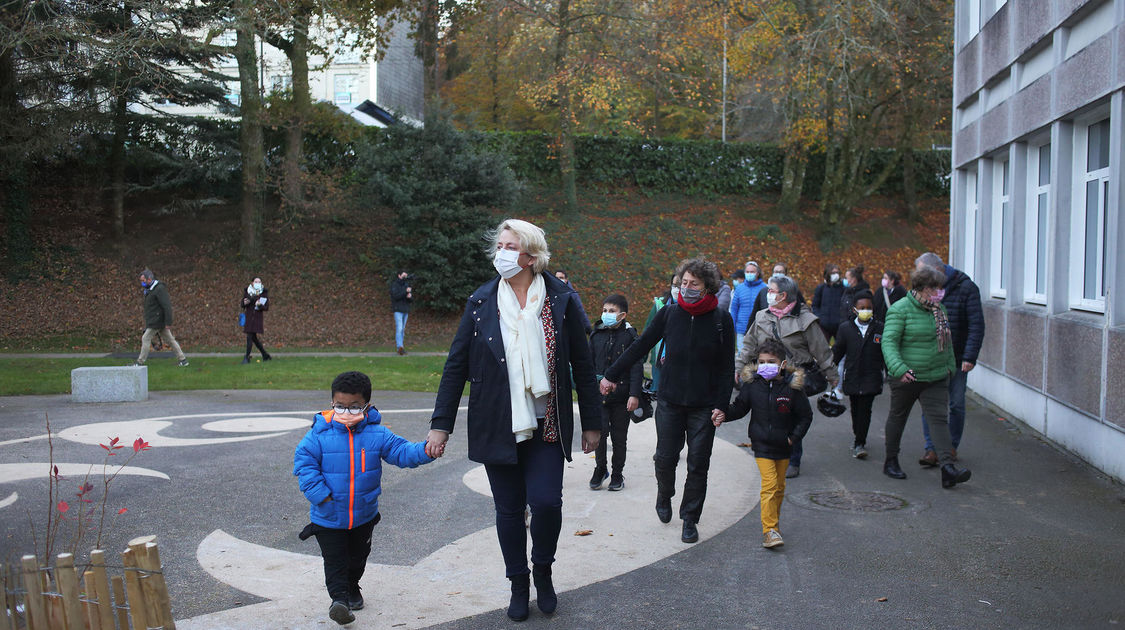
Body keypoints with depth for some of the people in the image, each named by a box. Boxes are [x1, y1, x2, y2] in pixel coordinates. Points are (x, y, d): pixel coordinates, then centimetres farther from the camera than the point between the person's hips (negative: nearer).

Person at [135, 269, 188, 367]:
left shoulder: (159, 289, -16)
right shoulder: (150, 289, 15)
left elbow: (167, 306, -21)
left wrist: (168, 323, -23)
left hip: (157, 321, -10)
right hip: (152, 321, 10)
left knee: (145, 339, -5)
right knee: (169, 340, 9)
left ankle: (140, 362, 3)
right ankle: (183, 359, 10)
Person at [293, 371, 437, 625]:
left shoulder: (377, 433, -8)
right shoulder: (319, 434, -13)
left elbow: (401, 451, -11)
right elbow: (304, 462, -13)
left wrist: (426, 451, -31)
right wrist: (320, 495, -20)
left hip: (364, 515, 3)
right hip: (328, 517, -3)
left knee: (358, 556, 22)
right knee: (334, 559, -5)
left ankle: (352, 588, 44)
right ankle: (339, 598, -1)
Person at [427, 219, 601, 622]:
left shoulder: (561, 300, -1)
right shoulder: (481, 302, 1)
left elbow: (582, 365, 4)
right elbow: (456, 365, 3)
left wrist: (591, 422, 5)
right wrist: (441, 424, -1)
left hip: (546, 426, -1)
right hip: (497, 427, 1)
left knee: (546, 502, -12)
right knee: (509, 509, 8)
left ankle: (543, 571, 17)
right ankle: (518, 585, 29)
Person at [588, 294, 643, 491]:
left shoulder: (630, 336, -2)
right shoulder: (596, 335, 7)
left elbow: (636, 367, -5)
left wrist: (634, 394, -11)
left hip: (622, 396, -2)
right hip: (599, 393, 2)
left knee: (619, 437, 7)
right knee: (600, 432, -8)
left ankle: (617, 474, 22)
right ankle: (600, 469, 13)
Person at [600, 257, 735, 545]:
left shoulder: (721, 319, -4)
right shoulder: (669, 313, -1)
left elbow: (727, 367, 0)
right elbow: (640, 346, 7)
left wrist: (721, 404, -8)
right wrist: (612, 375, 9)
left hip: (704, 405, -1)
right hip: (669, 400, 1)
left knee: (698, 464, 3)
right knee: (665, 457, 6)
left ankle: (690, 519, 20)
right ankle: (664, 497, 36)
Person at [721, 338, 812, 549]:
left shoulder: (792, 387, -9)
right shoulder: (752, 385, -6)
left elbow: (805, 415, 0)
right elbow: (739, 408, 3)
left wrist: (794, 437, -6)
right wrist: (724, 414, -14)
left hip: (783, 446, 2)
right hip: (762, 444, -1)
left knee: (779, 486, 14)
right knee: (769, 484, -12)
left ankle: (774, 518, 35)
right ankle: (770, 529, -9)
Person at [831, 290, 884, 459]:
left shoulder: (880, 328, 0)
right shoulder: (845, 328, 2)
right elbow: (837, 352, 9)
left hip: (871, 377, -2)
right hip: (852, 377, 2)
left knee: (865, 409, -6)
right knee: (855, 409, 10)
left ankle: (859, 444, 0)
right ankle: (860, 439, 27)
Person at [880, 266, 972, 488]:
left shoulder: (939, 309, 11)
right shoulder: (900, 309, -11)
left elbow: (946, 340, 24)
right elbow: (889, 341, -19)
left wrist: (949, 365, 24)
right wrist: (898, 368, -31)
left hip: (936, 377, 5)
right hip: (906, 378, -5)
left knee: (939, 418, -6)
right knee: (897, 417, 10)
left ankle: (947, 466, -14)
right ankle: (891, 462, 26)